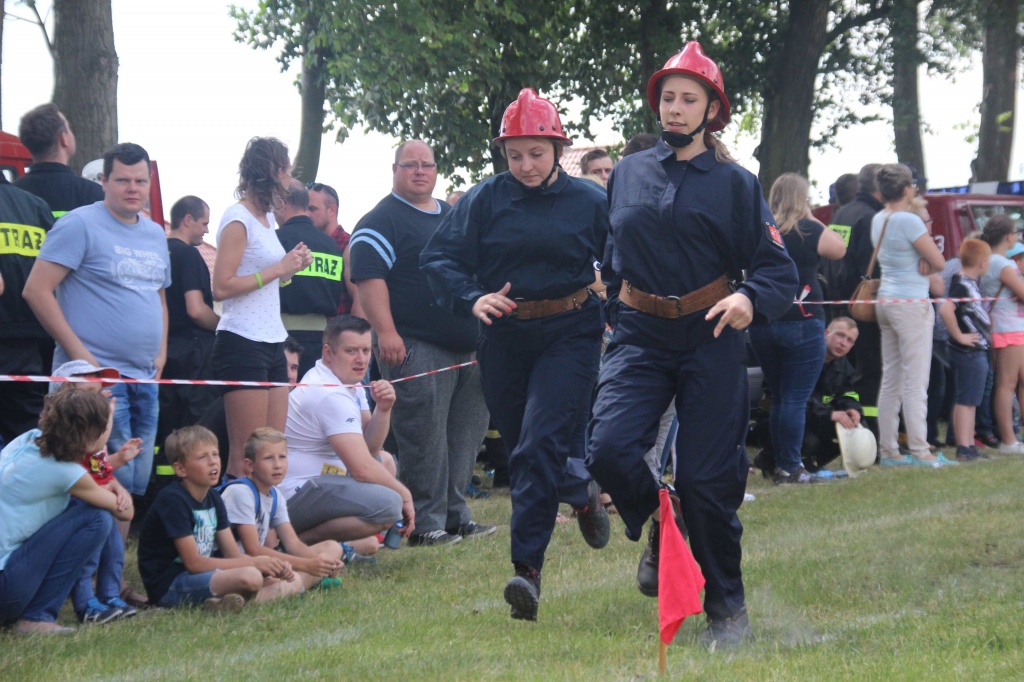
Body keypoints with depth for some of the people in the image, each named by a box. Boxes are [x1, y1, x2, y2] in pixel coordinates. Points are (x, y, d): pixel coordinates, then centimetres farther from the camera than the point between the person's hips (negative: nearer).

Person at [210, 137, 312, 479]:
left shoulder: (267, 216, 17)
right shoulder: (238, 219, -9)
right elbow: (222, 287, -16)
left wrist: (293, 266, 7)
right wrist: (279, 268, -14)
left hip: (272, 342, 9)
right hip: (243, 343, -9)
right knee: (246, 453, -9)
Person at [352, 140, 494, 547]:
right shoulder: (382, 221, -5)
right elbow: (368, 277, -15)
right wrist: (385, 331, -24)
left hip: (469, 344, 8)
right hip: (417, 347, -8)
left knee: (466, 435, 10)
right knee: (424, 437, -9)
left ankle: (455, 515, 18)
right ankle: (425, 523, -6)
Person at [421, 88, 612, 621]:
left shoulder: (588, 201, 1)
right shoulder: (484, 200, 2)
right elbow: (438, 257, -1)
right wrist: (472, 299, -18)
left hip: (569, 336, -3)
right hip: (503, 338, 3)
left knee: (540, 445, -17)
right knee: (521, 448, 13)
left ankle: (527, 567, -16)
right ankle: (581, 493, 43)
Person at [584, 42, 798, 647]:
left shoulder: (735, 183, 2)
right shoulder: (627, 174, 11)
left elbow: (779, 269, -2)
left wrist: (751, 299, -21)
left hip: (711, 338, -2)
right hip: (641, 335, 2)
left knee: (707, 478, -4)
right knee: (610, 448, -19)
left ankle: (727, 605, 15)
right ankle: (658, 530, 12)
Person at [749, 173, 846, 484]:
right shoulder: (808, 231, -10)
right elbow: (839, 249, 4)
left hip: (761, 325, 5)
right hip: (802, 324, -5)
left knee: (779, 398, 15)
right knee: (796, 399, -3)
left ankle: (780, 465, 16)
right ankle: (791, 467, -4)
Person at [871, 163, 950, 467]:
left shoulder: (878, 220, 11)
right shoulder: (909, 221, -16)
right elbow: (939, 262, -13)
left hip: (887, 300, 9)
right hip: (912, 303, -9)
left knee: (890, 381, 10)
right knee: (915, 382, -6)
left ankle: (887, 450, 12)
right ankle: (919, 451, -5)